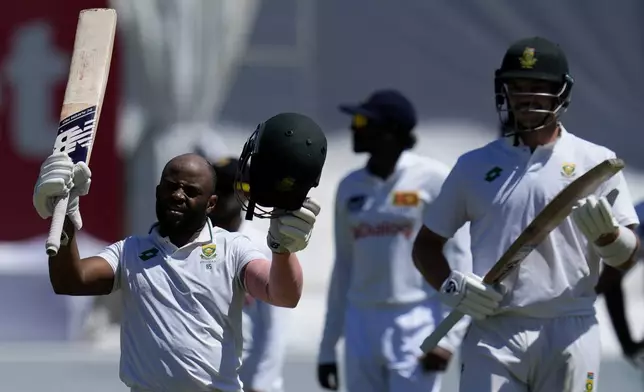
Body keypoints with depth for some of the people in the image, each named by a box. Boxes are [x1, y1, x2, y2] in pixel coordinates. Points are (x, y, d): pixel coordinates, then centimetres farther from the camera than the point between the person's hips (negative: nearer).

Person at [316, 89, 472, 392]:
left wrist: (449, 336, -15)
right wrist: (327, 347, 15)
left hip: (416, 323, -6)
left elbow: (459, 257, -7)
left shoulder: (432, 179, -6)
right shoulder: (351, 187, 11)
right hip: (361, 324, 6)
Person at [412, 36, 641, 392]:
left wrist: (605, 232, -20)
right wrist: (451, 286, -4)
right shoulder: (474, 166, 11)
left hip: (570, 334, -1)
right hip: (493, 334, 1)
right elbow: (427, 244, 16)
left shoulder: (595, 162, 6)